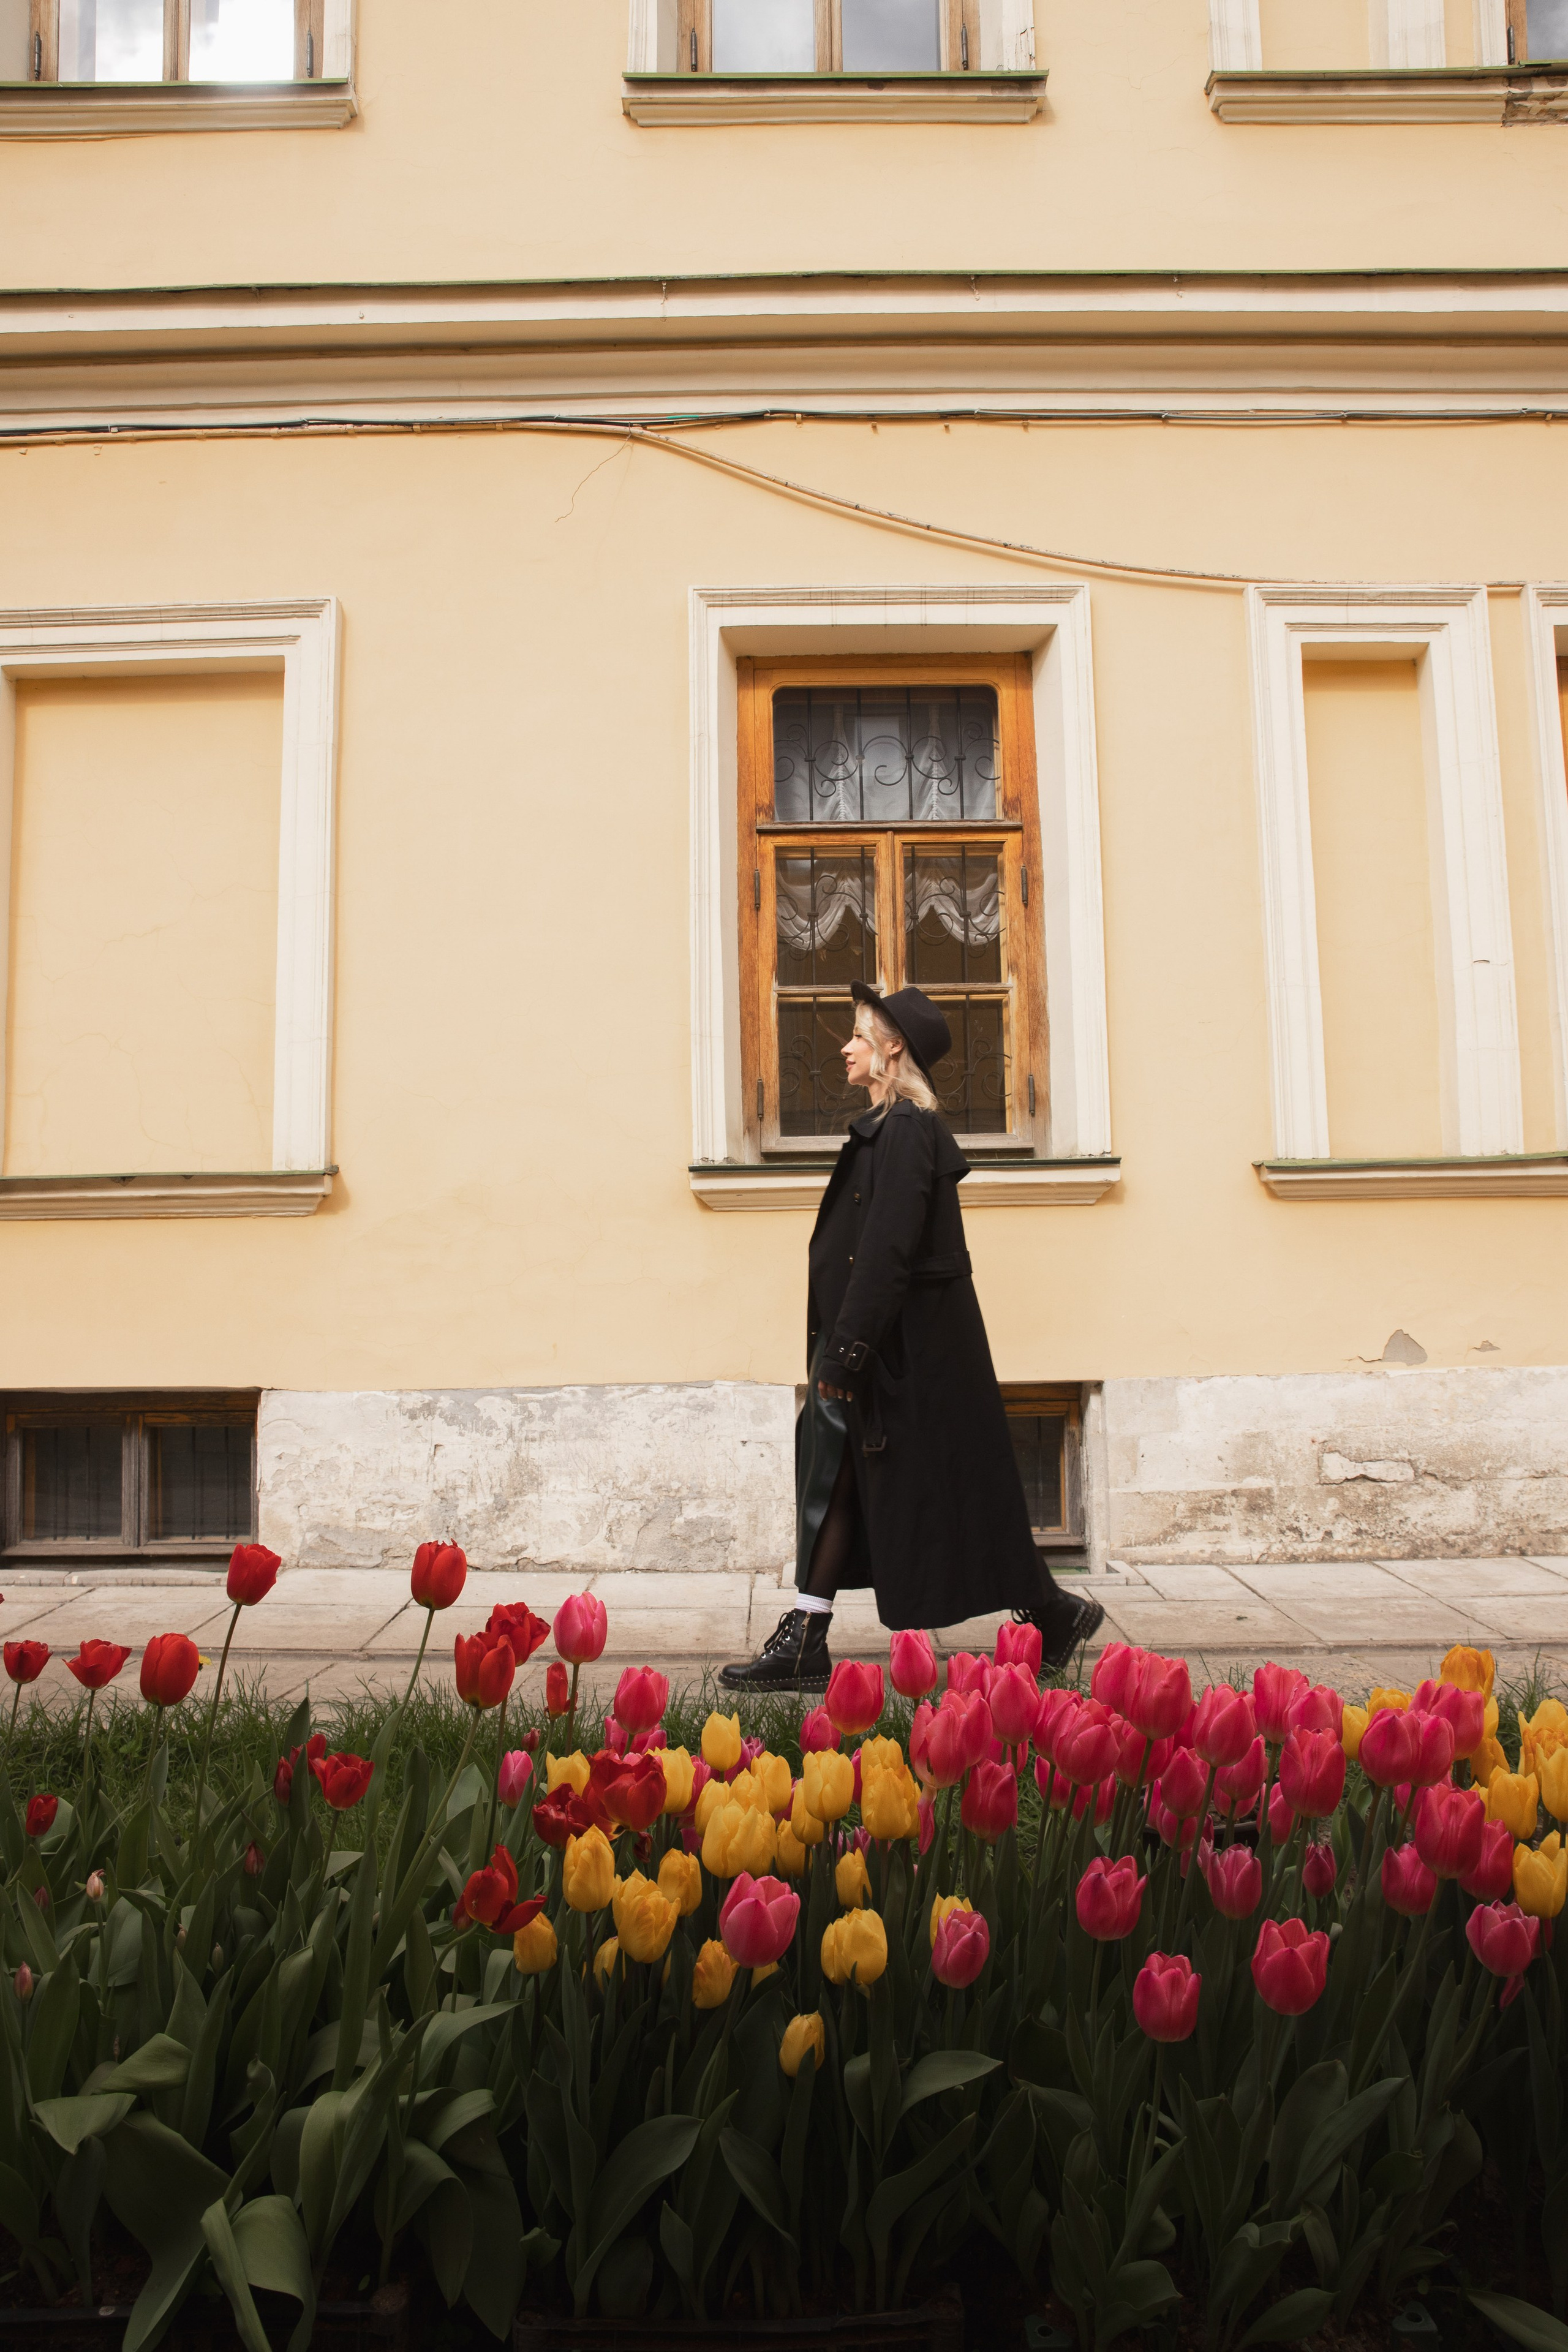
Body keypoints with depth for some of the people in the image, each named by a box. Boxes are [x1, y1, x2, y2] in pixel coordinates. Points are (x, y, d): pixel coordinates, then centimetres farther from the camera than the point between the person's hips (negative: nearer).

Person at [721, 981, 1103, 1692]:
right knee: (836, 1477, 8)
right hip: (894, 1345, 10)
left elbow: (887, 1253, -23)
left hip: (914, 1350, -10)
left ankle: (1052, 1613, 19)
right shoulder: (890, 1127, 14)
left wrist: (844, 1357, -22)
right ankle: (803, 1646, 12)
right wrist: (841, 1356, 18)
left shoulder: (905, 1132, -17)